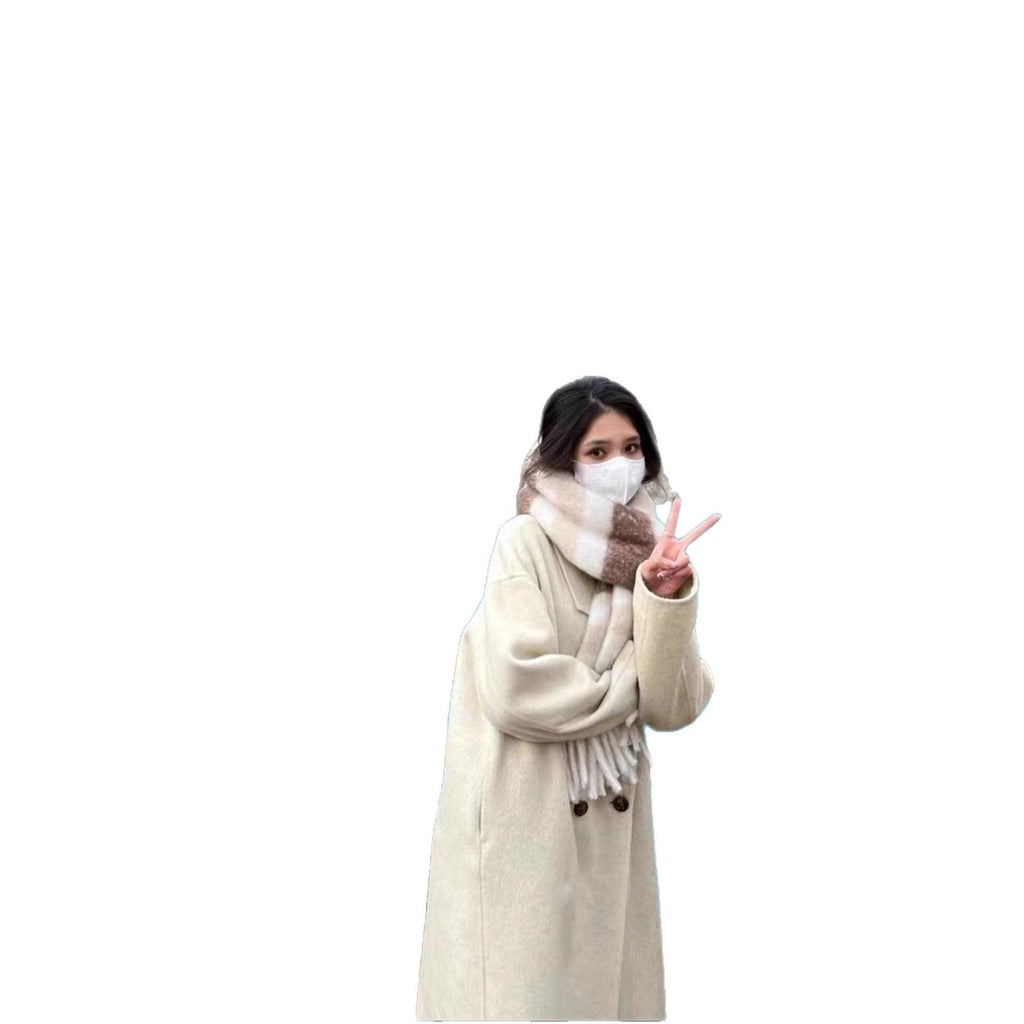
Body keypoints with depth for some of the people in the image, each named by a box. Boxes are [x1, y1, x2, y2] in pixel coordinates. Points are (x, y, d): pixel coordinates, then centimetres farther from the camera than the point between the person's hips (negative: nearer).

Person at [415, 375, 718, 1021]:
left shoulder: (651, 555, 4)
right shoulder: (526, 542, -11)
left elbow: (674, 706, -4)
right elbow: (518, 688, -23)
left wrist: (667, 600, -17)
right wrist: (627, 683, -8)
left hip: (610, 819, 5)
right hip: (524, 815, -5)